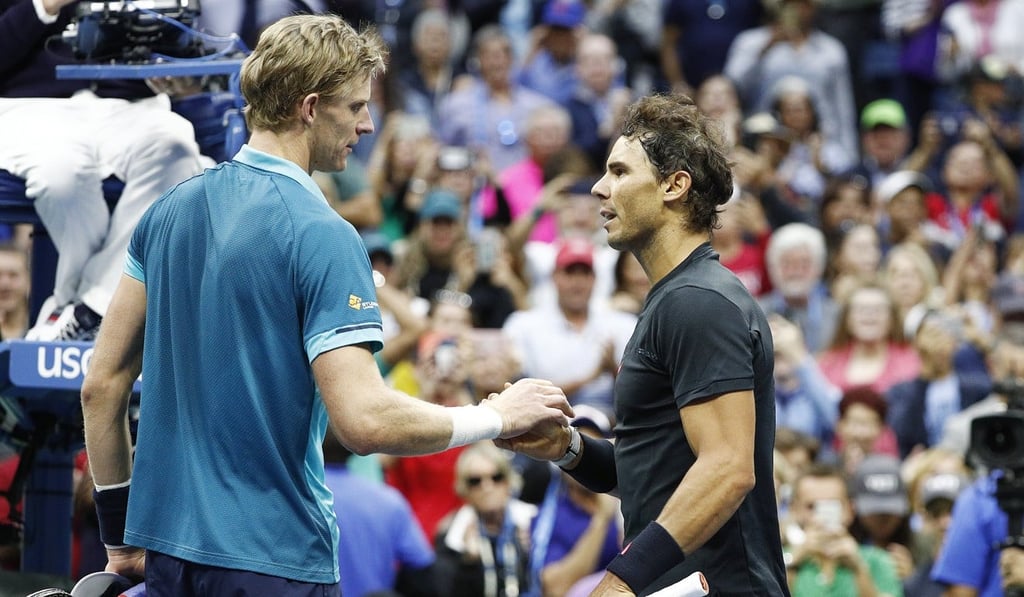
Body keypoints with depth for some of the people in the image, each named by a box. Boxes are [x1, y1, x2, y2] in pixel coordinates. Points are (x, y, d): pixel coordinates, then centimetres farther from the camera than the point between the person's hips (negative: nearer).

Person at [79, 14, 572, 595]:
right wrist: (498, 416, -8)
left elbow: (103, 384, 10)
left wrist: (119, 533, 18)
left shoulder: (171, 209, 7)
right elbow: (365, 421, -23)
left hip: (166, 547, 7)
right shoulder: (321, 235, -15)